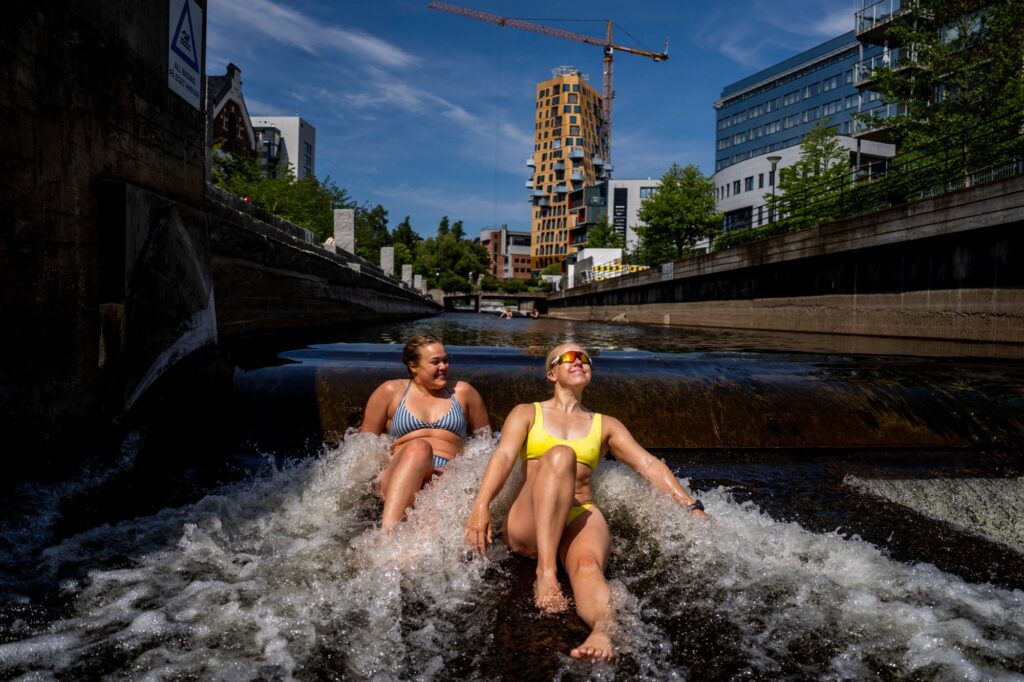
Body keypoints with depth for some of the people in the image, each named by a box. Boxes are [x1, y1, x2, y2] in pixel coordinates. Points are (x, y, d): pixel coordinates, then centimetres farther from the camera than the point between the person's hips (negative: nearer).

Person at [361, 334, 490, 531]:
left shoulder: (462, 392, 19)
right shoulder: (391, 391, 15)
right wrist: (379, 471, 0)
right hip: (398, 480, 0)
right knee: (418, 447, -37)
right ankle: (387, 533, -49)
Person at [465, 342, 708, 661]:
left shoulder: (606, 425, 24)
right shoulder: (526, 413, 17)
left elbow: (648, 464, 13)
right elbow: (504, 455, -1)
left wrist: (691, 507, 0)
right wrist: (481, 505, -19)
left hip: (583, 517, 2)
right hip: (528, 525, -1)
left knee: (588, 564, -34)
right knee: (559, 454, -30)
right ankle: (546, 572, -39)